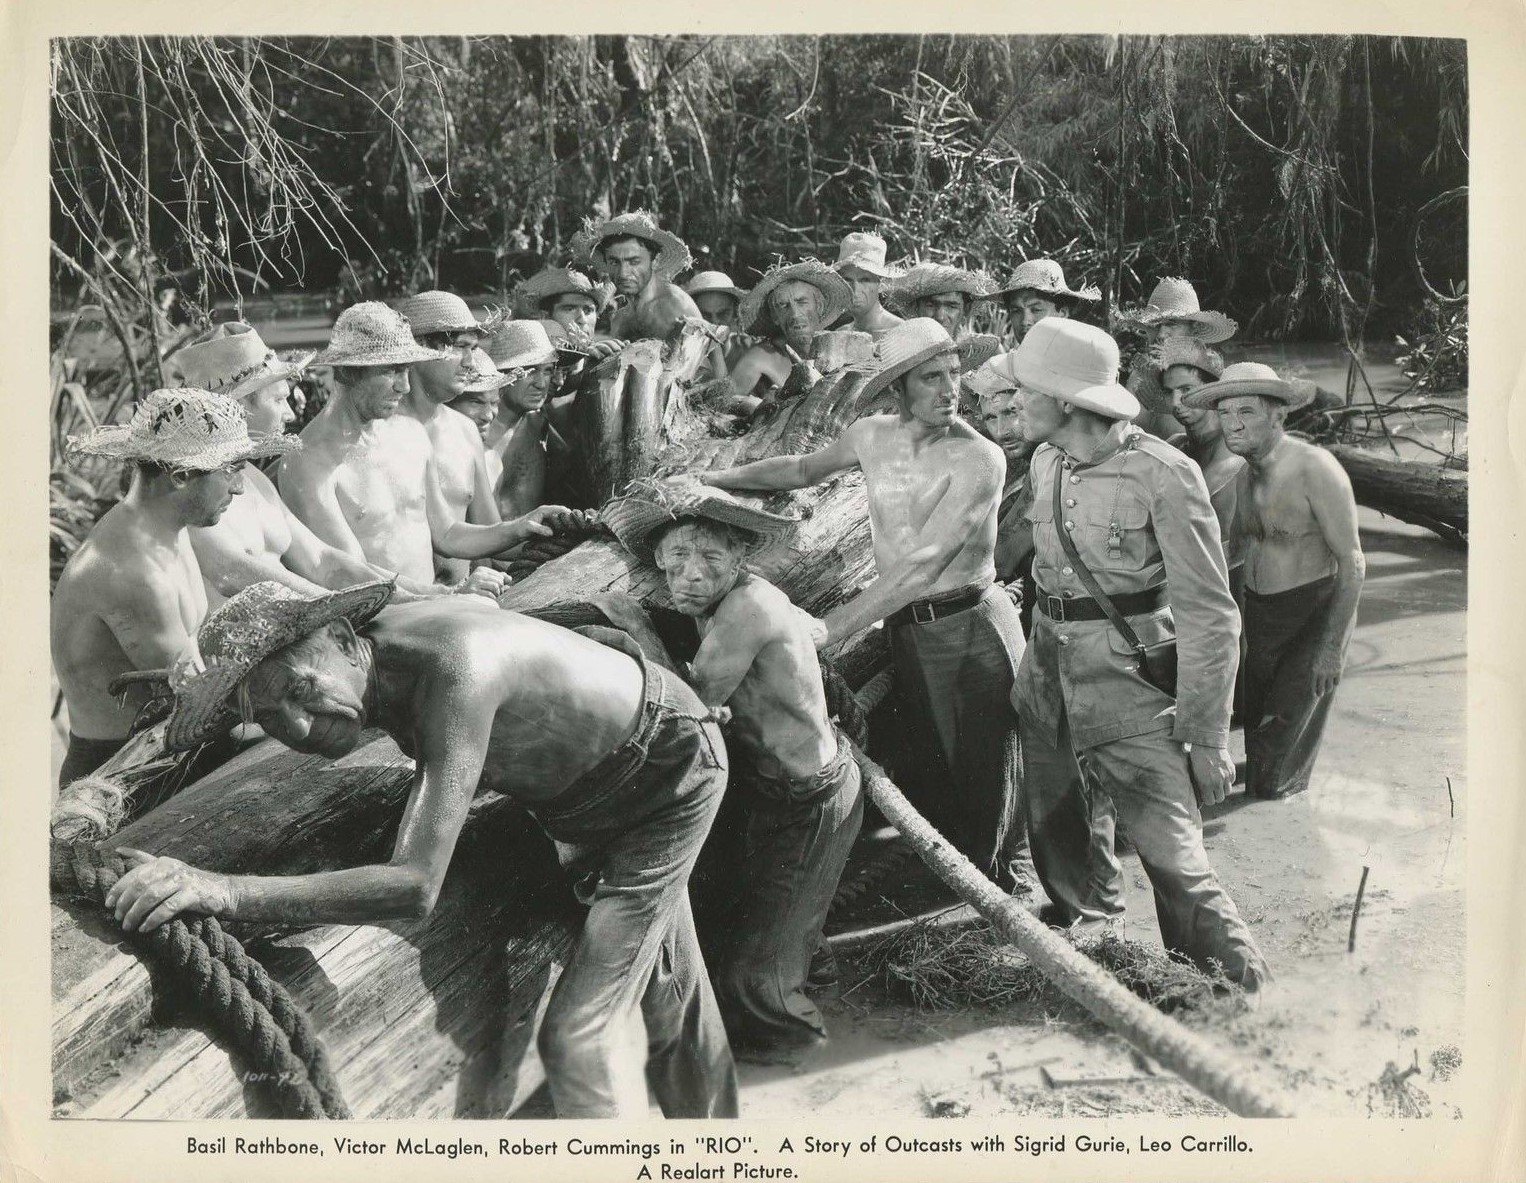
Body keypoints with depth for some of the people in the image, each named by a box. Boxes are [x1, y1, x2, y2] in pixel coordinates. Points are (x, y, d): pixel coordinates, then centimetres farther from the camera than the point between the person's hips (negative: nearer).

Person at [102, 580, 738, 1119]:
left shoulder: (452, 673, -44)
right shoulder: (370, 643, -19)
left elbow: (415, 886, -49)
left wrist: (226, 890, -55)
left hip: (672, 774, -8)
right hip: (595, 787, 8)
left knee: (576, 1032, -13)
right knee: (662, 986, 28)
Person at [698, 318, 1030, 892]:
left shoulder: (978, 458, -17)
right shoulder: (872, 435, 1)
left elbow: (921, 568, -24)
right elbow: (805, 468, 24)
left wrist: (826, 628, -28)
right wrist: (716, 477, 17)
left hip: (974, 628, -4)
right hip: (907, 629, 5)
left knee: (987, 782, 1)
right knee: (927, 778, 9)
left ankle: (1008, 894, 21)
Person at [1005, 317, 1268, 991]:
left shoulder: (1162, 475, -17)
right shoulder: (1046, 463, 6)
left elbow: (1209, 613, -14)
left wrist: (1207, 737, -15)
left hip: (1133, 691, -7)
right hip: (1050, 689, 7)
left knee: (1176, 865, -10)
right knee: (1062, 852, 18)